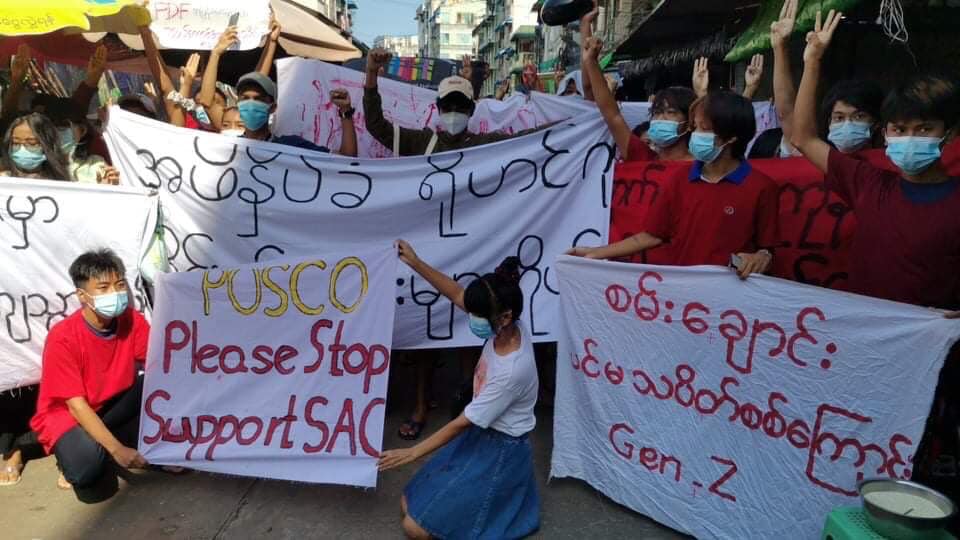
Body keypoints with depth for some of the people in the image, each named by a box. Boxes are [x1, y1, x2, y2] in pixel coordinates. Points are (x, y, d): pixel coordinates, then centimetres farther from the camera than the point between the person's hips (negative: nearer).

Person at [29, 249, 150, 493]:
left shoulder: (133, 321, -14)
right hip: (65, 415, -4)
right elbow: (77, 405, -25)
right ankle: (73, 449, 3)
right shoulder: (63, 337, -26)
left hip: (113, 406, 4)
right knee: (86, 469, -33)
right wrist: (116, 449, -32)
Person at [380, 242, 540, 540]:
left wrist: (412, 453, -14)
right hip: (479, 435, 8)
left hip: (499, 451, -8)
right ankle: (492, 497, 20)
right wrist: (416, 263, -4)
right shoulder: (508, 328, -12)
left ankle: (502, 500, 6)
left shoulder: (512, 370, -33)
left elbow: (463, 422, -23)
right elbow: (457, 294, 1)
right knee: (409, 504, 11)